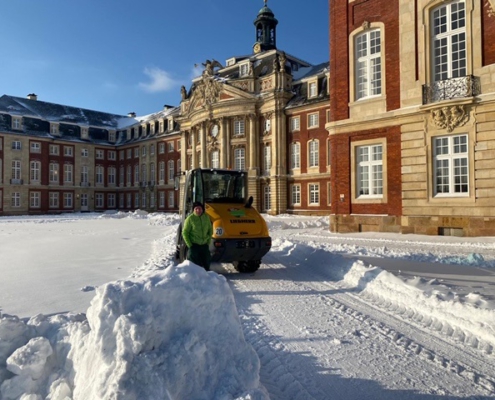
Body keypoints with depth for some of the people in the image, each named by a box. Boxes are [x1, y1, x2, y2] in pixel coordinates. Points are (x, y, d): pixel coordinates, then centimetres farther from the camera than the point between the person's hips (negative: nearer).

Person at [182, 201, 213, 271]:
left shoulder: (206, 217, 1)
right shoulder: (190, 218, -12)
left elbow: (210, 230, 12)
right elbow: (184, 233, -9)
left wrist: (208, 242, 6)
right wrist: (189, 245, -11)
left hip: (204, 245, 5)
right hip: (194, 245, -4)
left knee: (206, 264, 13)